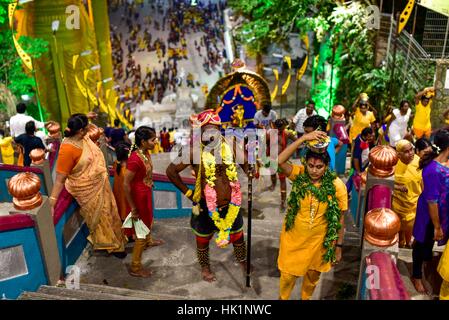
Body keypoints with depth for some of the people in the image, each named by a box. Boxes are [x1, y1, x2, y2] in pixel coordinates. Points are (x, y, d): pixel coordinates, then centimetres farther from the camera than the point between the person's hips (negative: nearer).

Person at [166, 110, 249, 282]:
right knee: (203, 239, 19)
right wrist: (188, 192, -9)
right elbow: (171, 171, -11)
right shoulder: (194, 151, -19)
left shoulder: (230, 145, -11)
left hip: (231, 204, 3)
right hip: (206, 206, -2)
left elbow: (246, 164, 7)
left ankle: (243, 262, 49)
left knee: (238, 236, 22)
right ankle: (205, 267, 47)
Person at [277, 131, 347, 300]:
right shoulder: (299, 175, -15)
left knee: (313, 276, 23)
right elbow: (280, 160, -33)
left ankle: (306, 297, 54)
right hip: (293, 238, 0)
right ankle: (282, 297, 46)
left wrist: (338, 246, -4)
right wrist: (303, 138, -37)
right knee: (288, 274, 16)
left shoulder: (336, 185, -17)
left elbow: (340, 218, -9)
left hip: (318, 241, 0)